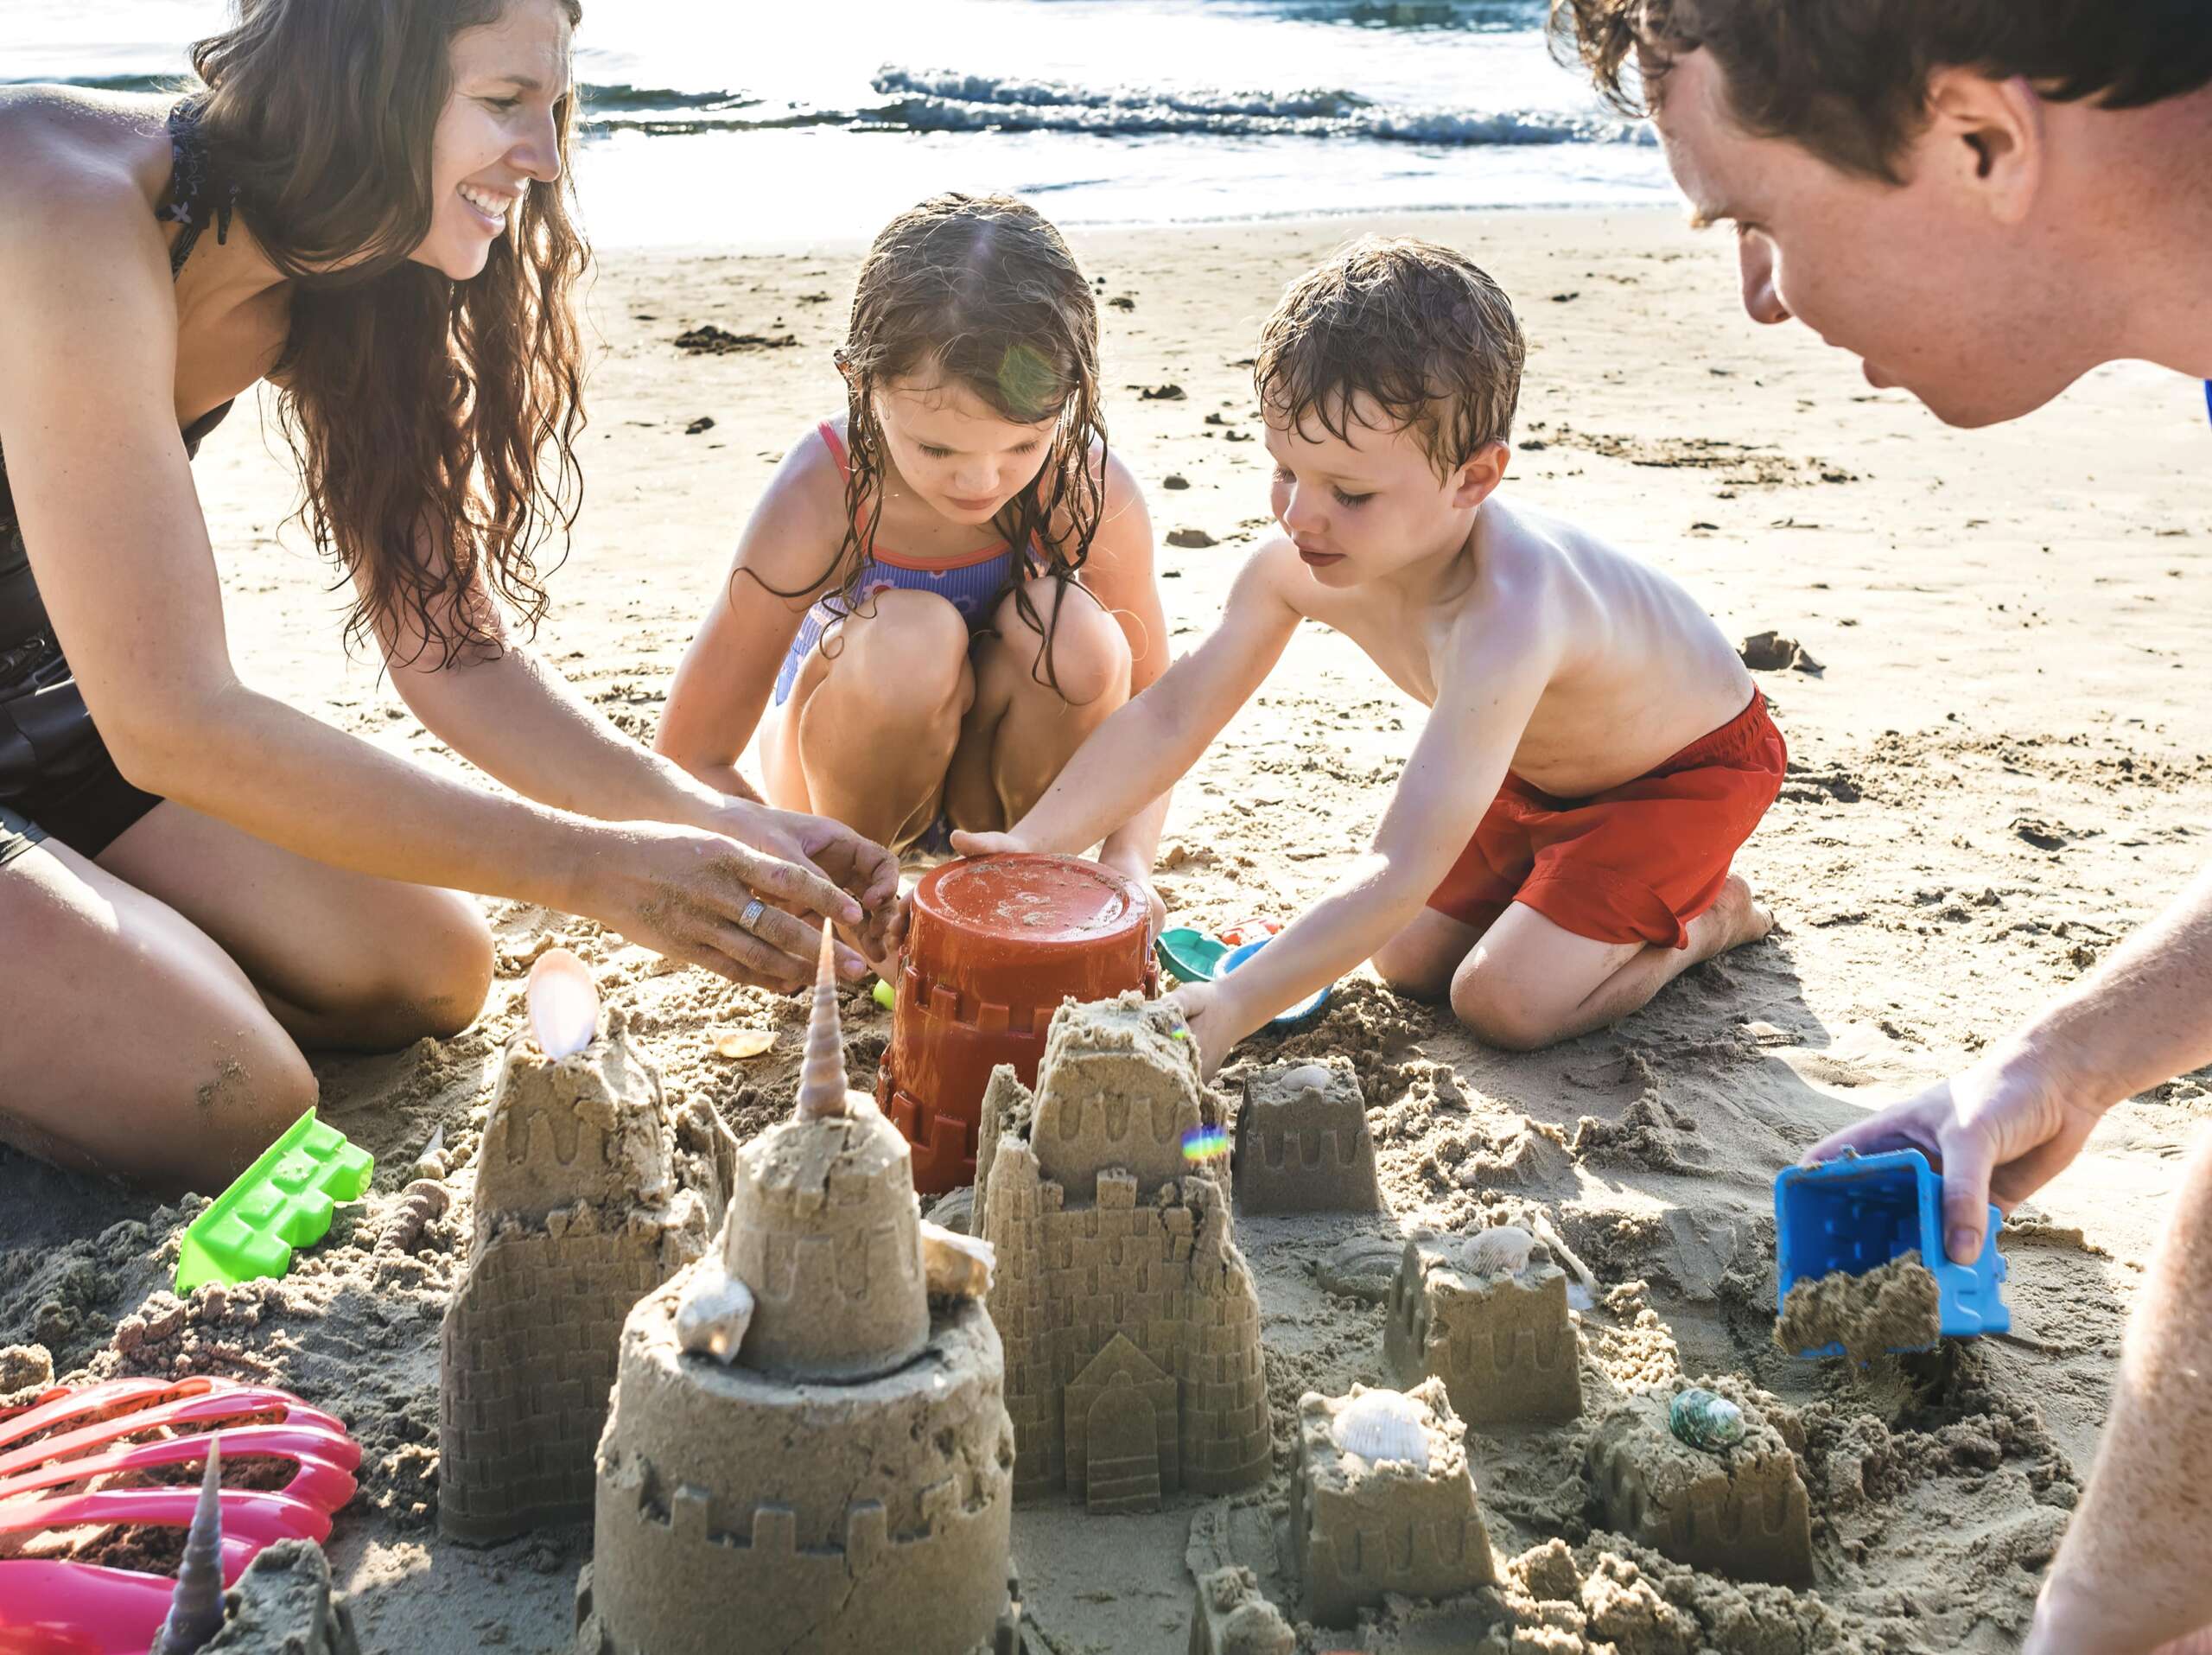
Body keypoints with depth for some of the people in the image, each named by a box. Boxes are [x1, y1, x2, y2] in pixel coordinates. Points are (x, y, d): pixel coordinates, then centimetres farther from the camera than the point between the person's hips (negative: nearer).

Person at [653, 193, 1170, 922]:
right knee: (911, 636, -34)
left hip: (1006, 764, 2)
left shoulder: (1093, 494, -24)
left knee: (1074, 630, -30)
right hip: (849, 770, -2)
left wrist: (1128, 862, -31)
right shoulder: (818, 502, -30)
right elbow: (688, 762, -27)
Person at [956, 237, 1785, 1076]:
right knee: (1410, 961, 6)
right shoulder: (1297, 566, -24)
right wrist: (1031, 844, -23)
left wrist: (1238, 1003, -57)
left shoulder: (1506, 616, -46)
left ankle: (1712, 913, 8)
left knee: (1504, 1002, -16)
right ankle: (1566, 876, 28)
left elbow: (1400, 871, -50)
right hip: (1535, 770, 7)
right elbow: (1171, 714, -13)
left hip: (1691, 764, -7)